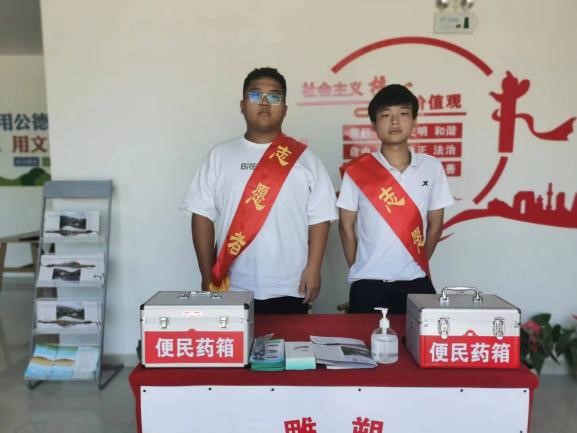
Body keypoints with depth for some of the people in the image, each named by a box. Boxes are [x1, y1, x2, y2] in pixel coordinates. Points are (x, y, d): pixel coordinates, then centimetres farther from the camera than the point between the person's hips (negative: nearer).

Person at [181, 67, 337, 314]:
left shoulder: (304, 157, 3)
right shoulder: (220, 155, 4)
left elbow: (319, 217, 2)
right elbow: (203, 215, 2)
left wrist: (313, 269, -6)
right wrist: (208, 276, -2)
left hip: (289, 289, 0)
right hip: (233, 288, 1)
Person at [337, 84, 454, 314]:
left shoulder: (432, 167, 0)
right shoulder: (356, 170, -5)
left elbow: (435, 224, 7)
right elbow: (346, 226, 1)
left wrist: (418, 266, 9)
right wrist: (359, 271, 3)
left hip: (416, 281, 2)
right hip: (369, 283, -1)